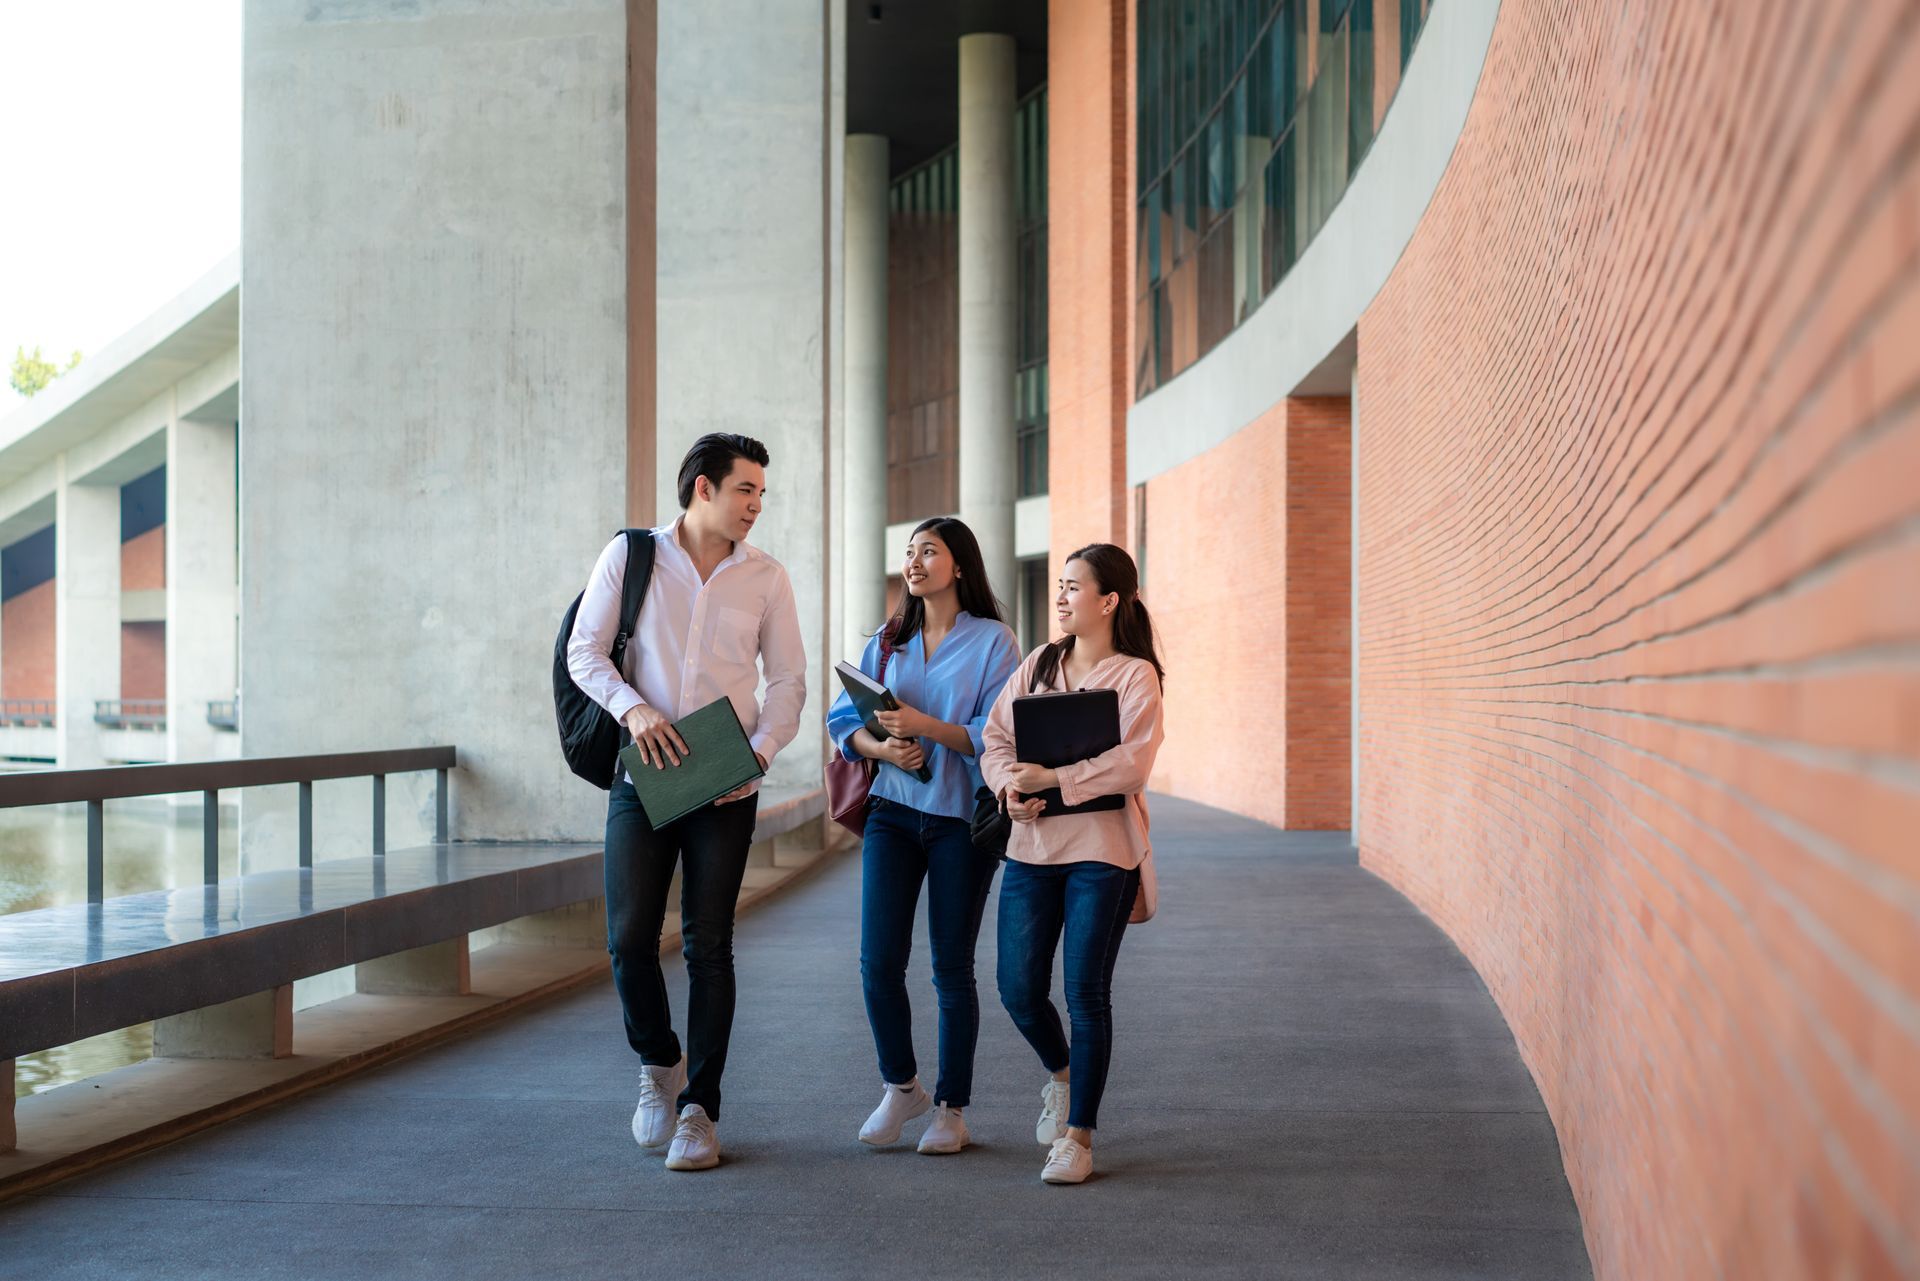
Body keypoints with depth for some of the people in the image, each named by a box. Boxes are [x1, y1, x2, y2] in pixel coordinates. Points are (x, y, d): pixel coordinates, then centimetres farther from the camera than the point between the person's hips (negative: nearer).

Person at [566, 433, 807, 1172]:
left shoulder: (765, 578, 5)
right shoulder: (629, 556, 2)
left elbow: (788, 680, 7)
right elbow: (584, 653, 1)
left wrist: (761, 751, -10)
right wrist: (633, 709, -16)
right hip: (643, 775, 0)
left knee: (708, 945, 0)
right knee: (629, 937, -5)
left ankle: (699, 1110, 8)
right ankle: (658, 1064, 23)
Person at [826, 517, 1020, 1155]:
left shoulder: (993, 641, -3)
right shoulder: (887, 643, 12)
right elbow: (846, 720, 8)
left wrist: (924, 726, -22)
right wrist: (883, 746, -12)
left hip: (963, 819, -3)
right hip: (893, 812, 4)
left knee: (951, 967, 3)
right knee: (878, 960, -4)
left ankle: (951, 1108, 16)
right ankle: (900, 1085, 17)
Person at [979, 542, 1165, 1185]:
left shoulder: (1136, 675, -3)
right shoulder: (1039, 664, 12)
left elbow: (1130, 764, -15)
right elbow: (995, 736, 9)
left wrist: (1049, 778, -18)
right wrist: (1010, 786, -11)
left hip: (1101, 849, -5)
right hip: (1032, 846, 5)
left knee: (1086, 993, -3)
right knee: (1018, 989, 3)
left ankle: (1078, 1136, 7)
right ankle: (1061, 1074, 35)